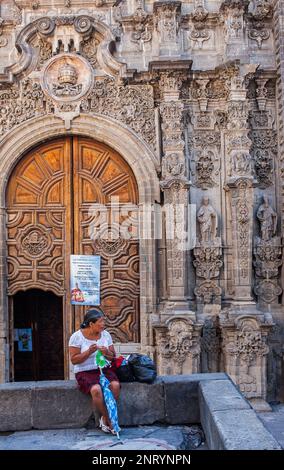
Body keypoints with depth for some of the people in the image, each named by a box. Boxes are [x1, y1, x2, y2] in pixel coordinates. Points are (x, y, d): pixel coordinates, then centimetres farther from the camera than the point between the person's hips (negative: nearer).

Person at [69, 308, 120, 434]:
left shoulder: (105, 334, 7)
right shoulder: (77, 336, -6)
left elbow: (113, 356, 10)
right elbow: (74, 360, -8)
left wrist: (107, 353, -13)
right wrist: (89, 352, -21)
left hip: (104, 369, 4)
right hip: (85, 372, -4)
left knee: (115, 385, -27)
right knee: (96, 389, -34)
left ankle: (105, 419, -11)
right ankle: (109, 420, -13)